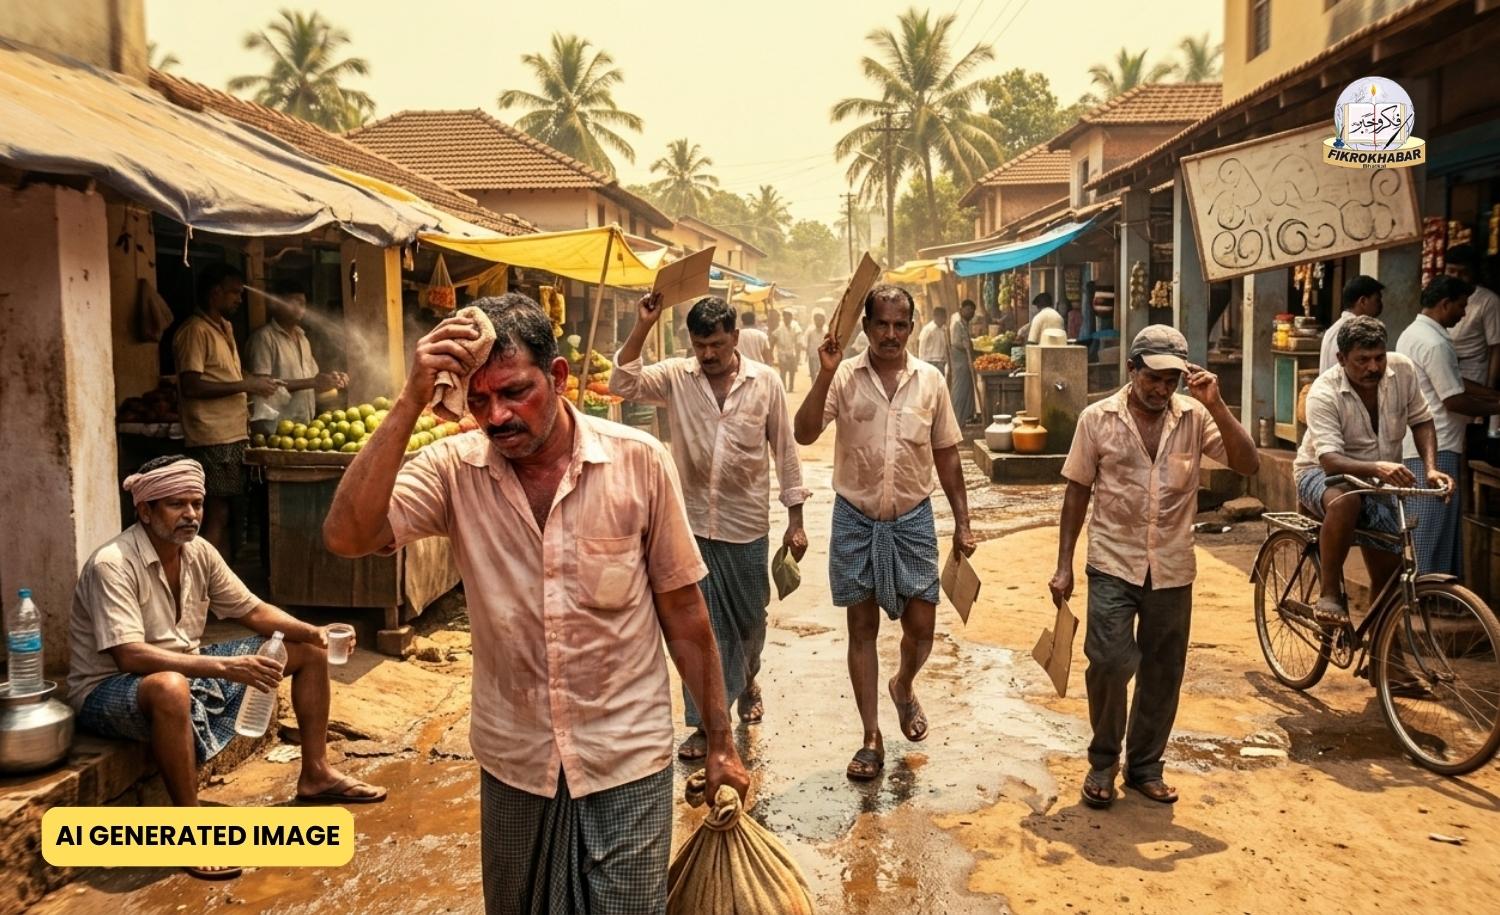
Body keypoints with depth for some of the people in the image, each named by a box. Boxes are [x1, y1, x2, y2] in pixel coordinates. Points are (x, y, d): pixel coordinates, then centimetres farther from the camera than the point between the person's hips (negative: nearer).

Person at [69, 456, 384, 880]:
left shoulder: (199, 552, -3)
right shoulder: (112, 565, -26)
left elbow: (252, 610, 4)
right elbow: (130, 656, -35)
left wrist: (313, 631, -13)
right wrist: (224, 666, -43)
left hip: (188, 667, 8)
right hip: (111, 687, -8)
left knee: (309, 650, 3)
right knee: (169, 688, -45)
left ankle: (316, 773, 14)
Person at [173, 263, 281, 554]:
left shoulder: (224, 328, 18)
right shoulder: (195, 331, -11)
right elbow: (190, 386, -19)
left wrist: (256, 383, 11)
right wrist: (245, 385, -18)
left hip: (233, 433, 9)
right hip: (212, 438, -9)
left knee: (223, 514, 11)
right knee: (216, 514, -8)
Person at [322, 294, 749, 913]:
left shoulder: (638, 461, -13)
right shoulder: (453, 470, -9)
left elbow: (683, 610, -5)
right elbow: (346, 536, -24)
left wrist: (720, 741, 0)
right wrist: (411, 402, -28)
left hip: (627, 760, -2)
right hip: (512, 762, 3)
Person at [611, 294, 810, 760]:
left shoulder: (765, 382, -5)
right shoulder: (675, 377, -3)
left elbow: (785, 451, -1)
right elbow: (622, 383, -17)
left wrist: (796, 519, -1)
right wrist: (643, 326, -24)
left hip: (747, 525, 0)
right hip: (692, 524, 0)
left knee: (750, 616, 15)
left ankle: (747, 680, 45)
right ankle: (705, 722, 17)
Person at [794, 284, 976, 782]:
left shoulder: (930, 381, 0)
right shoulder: (844, 377, -7)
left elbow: (947, 456, 6)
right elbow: (804, 434, -17)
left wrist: (962, 522, 5)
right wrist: (825, 372, -26)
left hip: (913, 519, 2)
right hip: (856, 520, -1)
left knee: (921, 627, 5)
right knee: (862, 629, 7)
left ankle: (903, 686, 40)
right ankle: (872, 738, 19)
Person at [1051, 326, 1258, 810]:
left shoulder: (1194, 417, 1)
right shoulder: (1098, 418, -3)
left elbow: (1248, 464, -9)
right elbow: (1077, 493, 2)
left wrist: (1215, 405, -18)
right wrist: (1064, 566, 0)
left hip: (1172, 569, 2)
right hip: (1113, 564, -2)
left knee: (1163, 674, 11)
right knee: (1111, 662, -15)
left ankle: (1145, 766, 30)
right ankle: (1103, 761, 9)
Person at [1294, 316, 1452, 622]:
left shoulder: (1402, 369, -12)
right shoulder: (1324, 393, -26)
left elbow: (1421, 421, 1)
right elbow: (1330, 460, -35)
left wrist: (1431, 468, -15)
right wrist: (1377, 467, -52)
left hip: (1378, 483, 5)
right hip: (1322, 474, -5)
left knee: (1389, 572, 4)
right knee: (1345, 501, -41)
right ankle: (1330, 594, -27)